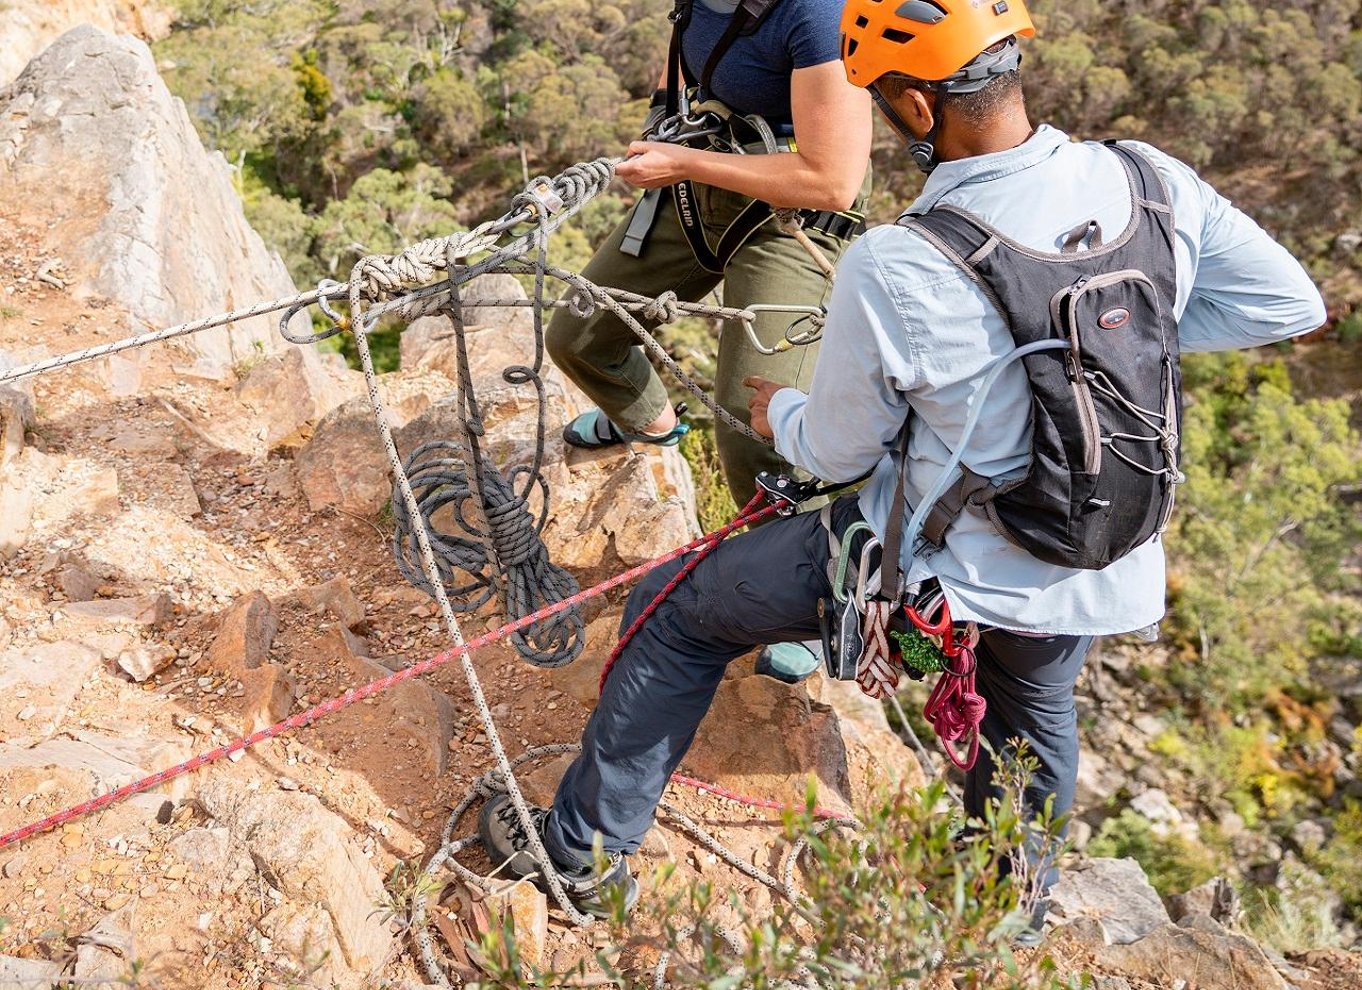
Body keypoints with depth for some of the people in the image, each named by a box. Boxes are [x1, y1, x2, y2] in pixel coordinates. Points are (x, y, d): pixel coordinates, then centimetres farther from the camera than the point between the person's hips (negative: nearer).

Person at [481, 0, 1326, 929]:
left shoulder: (892, 269, -27)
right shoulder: (1156, 182, -13)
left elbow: (835, 454, -12)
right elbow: (1293, 306, 2)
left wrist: (780, 412, 11)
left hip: (942, 566, -5)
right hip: (1101, 577, 5)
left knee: (675, 612, 13)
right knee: (1035, 716, 37)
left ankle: (584, 844, 29)